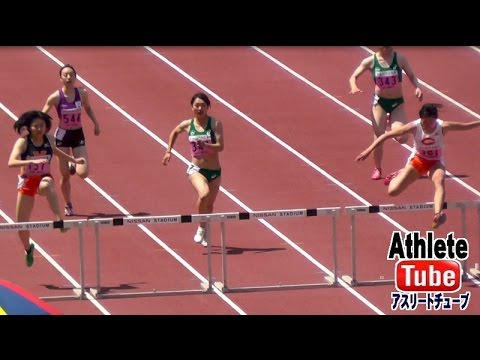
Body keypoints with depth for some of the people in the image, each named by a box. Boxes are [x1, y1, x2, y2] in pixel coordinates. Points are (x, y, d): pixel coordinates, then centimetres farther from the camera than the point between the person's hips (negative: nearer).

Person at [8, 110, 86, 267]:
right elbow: (11, 162, -33)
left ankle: (59, 220, -41)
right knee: (21, 224, 5)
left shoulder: (49, 139, -6)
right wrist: (31, 161, -46)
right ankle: (28, 249, 36)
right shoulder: (23, 142, -18)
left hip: (44, 178, 0)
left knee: (46, 185, -42)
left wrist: (73, 160, 19)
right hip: (27, 181, 0)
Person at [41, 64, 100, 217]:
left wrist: (96, 123, 6)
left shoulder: (82, 93, -6)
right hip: (63, 136, -2)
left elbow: (88, 108, 14)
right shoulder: (55, 97, -15)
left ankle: (73, 166, 26)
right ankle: (68, 206, 23)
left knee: (83, 173, -11)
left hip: (78, 135, 2)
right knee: (65, 175, 2)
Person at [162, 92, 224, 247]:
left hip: (215, 171, 1)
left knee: (209, 205, 16)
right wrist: (169, 151, 16)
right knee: (204, 195, -30)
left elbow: (220, 146, -18)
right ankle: (201, 229, -13)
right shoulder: (187, 125, -2)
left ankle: (204, 234, 40)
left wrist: (206, 145, -34)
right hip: (196, 169, -1)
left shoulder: (215, 124, -8)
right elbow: (174, 132, 21)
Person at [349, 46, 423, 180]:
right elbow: (354, 77, -1)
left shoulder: (400, 59, -10)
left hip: (397, 103, 0)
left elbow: (411, 76, 3)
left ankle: (391, 120, 23)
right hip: (379, 102, 0)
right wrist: (354, 87, -23)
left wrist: (417, 87, -17)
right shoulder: (370, 61, -9)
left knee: (402, 138, -14)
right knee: (378, 138, -3)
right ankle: (377, 169, 20)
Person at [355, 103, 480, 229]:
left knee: (439, 181, -35)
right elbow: (386, 135, -22)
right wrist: (369, 150, -26)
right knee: (393, 191, -5)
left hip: (436, 162, -1)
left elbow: (467, 126, -14)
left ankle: (438, 214, -54)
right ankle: (399, 175, 31)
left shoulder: (443, 127, -25)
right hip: (417, 160, 1)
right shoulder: (414, 127, -26)